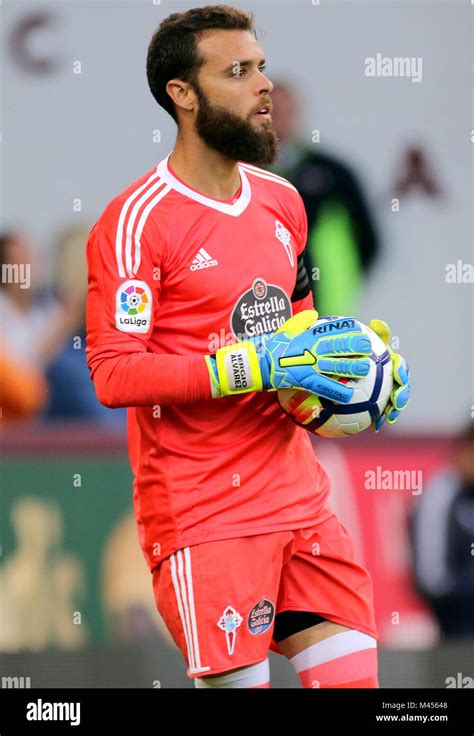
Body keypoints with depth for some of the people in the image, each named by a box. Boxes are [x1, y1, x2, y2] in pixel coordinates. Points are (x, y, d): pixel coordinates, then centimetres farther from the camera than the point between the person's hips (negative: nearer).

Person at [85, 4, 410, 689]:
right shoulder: (137, 220, -12)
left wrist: (345, 362, 5)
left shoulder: (282, 202, 13)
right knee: (237, 681, -10)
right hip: (203, 519, -7)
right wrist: (258, 365, -23)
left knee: (353, 671, 1)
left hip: (299, 497, 7)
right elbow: (114, 374, -19)